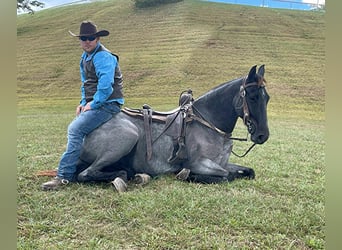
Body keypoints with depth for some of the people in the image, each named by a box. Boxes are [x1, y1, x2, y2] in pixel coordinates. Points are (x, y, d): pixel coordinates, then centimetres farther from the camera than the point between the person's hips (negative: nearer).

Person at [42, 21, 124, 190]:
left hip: (107, 105, -11)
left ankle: (64, 176, -18)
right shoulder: (85, 57, 16)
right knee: (74, 128, 18)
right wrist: (83, 103, 12)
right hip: (92, 104, 11)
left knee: (75, 129, -22)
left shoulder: (103, 57, -16)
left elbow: (105, 86, -26)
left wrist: (93, 104, -17)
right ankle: (71, 170, 28)